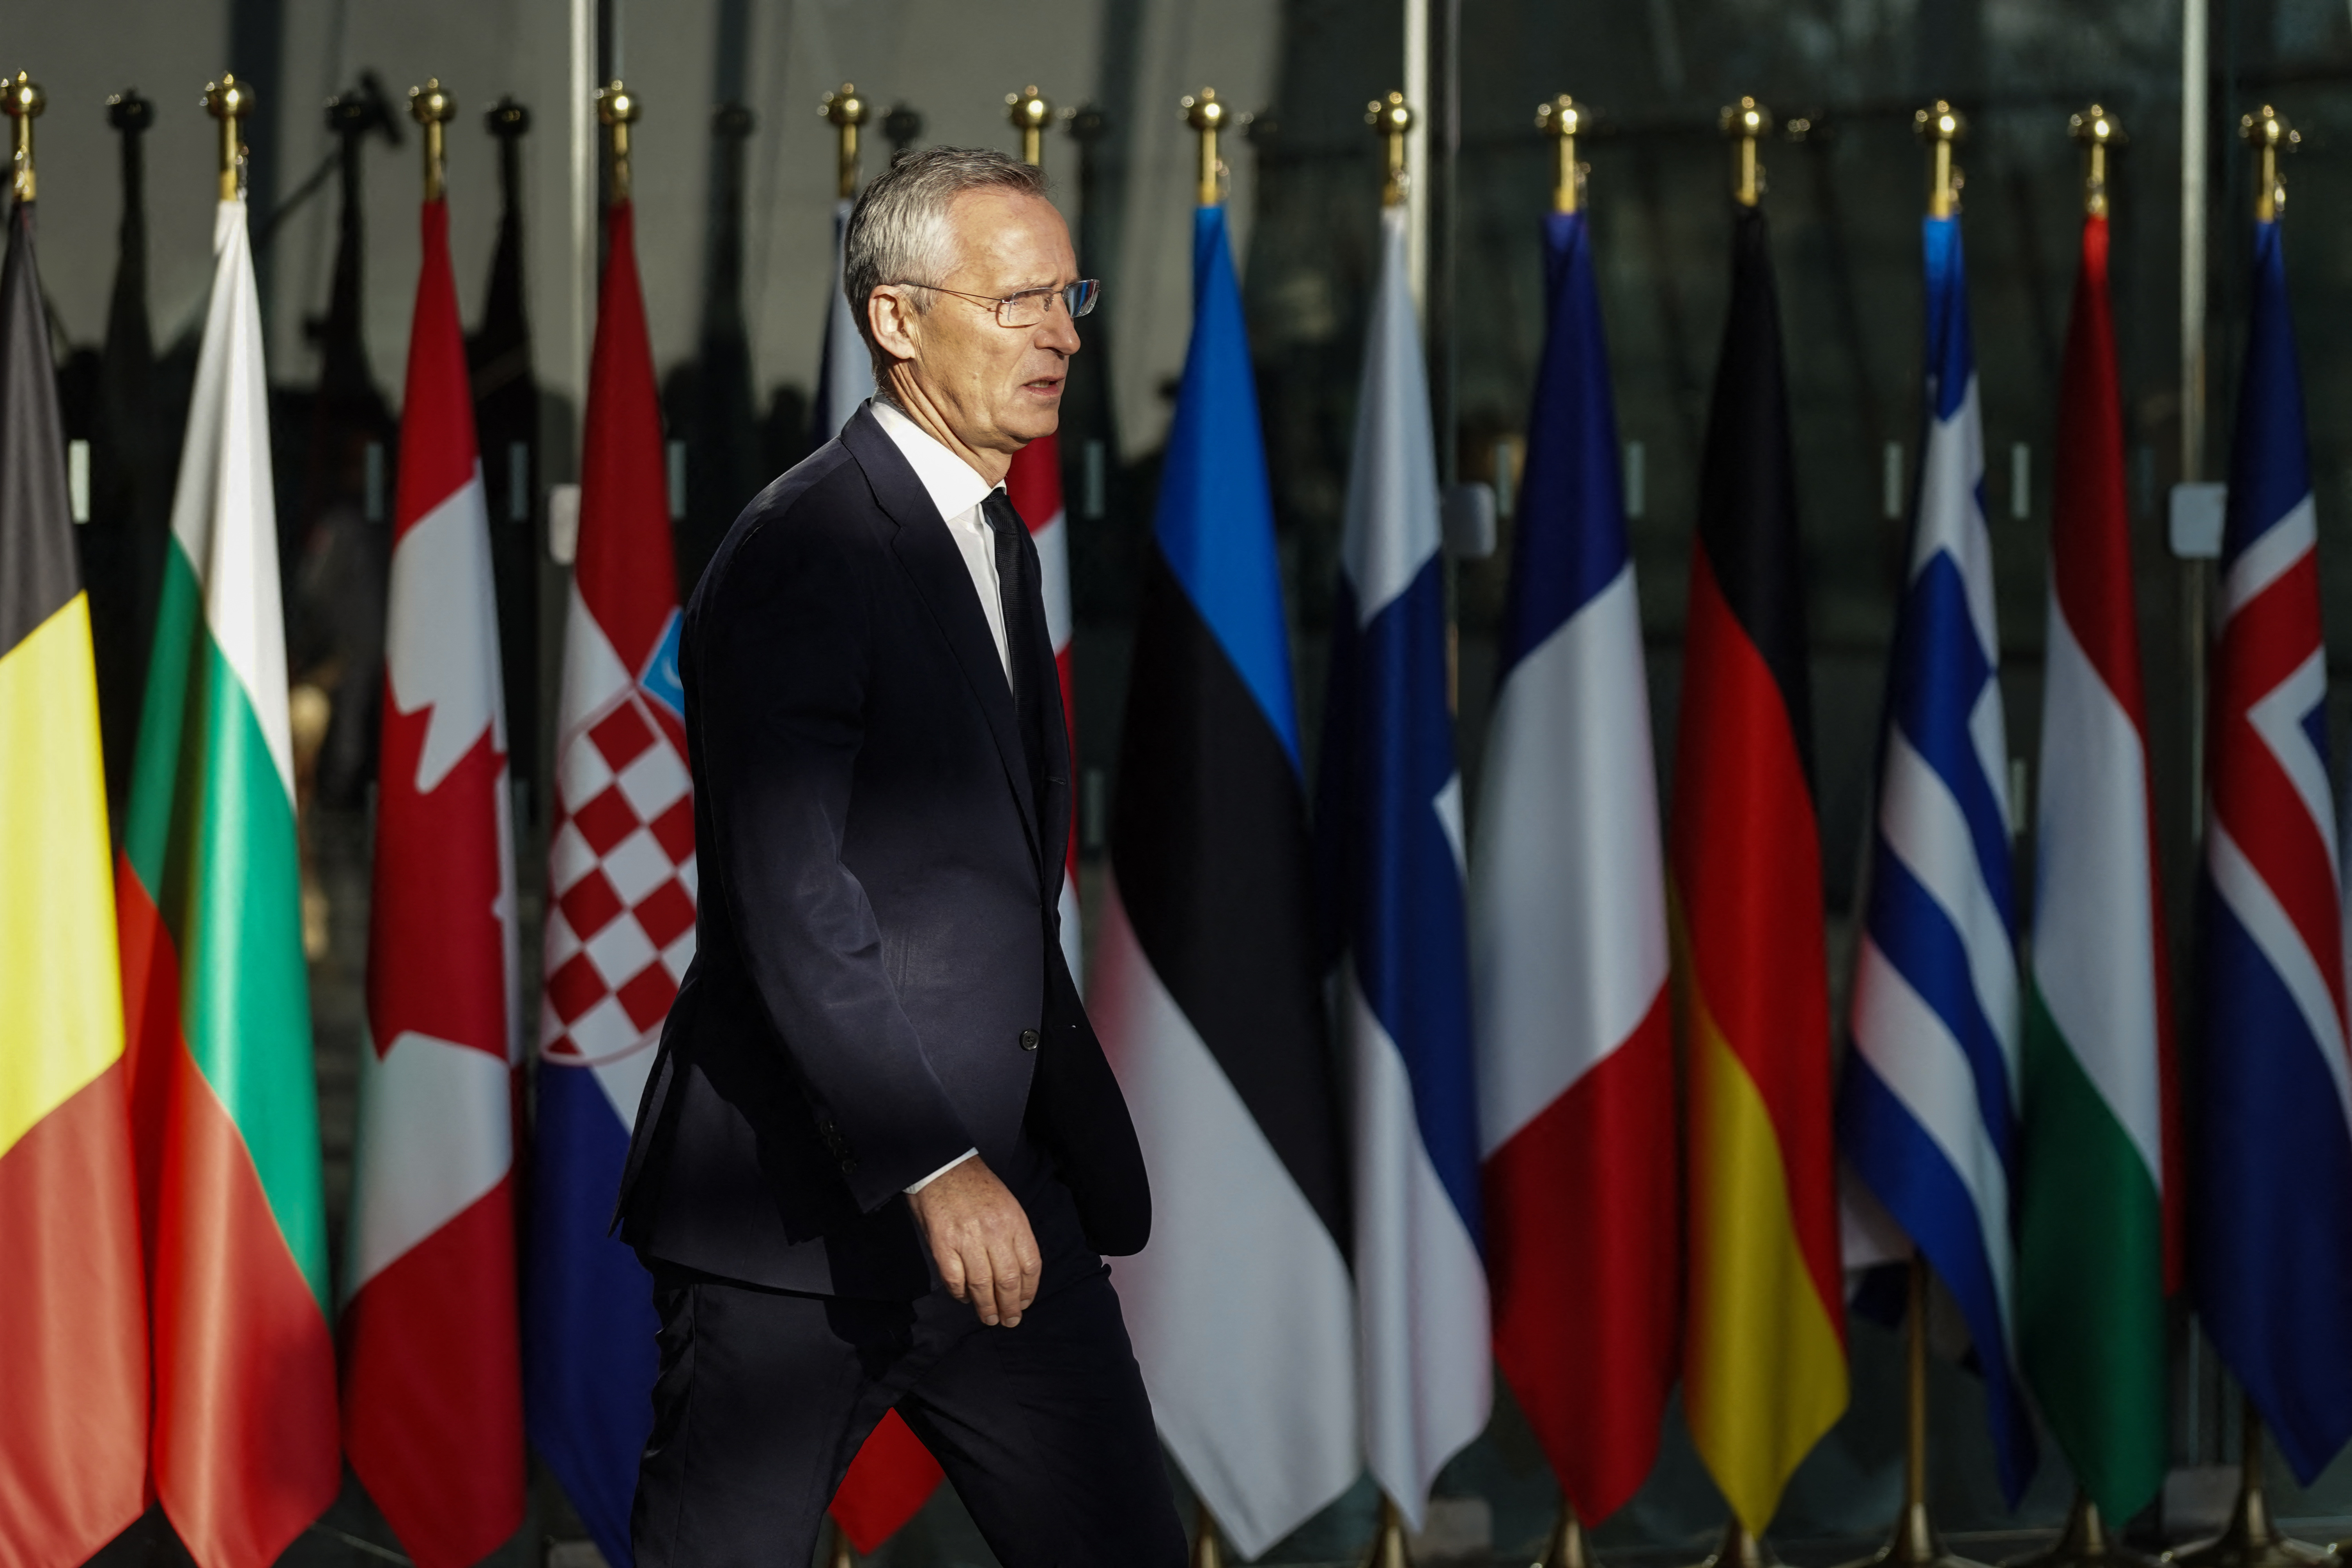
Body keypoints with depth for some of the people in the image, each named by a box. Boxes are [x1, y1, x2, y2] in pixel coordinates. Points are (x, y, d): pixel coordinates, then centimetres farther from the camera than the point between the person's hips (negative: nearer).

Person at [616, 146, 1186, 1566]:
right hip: (805, 1213, -8)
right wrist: (932, 1166, -24)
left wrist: (1074, 1155, 20)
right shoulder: (800, 555, -13)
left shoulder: (997, 541, 16)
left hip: (1003, 1195, 8)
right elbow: (789, 905, -20)